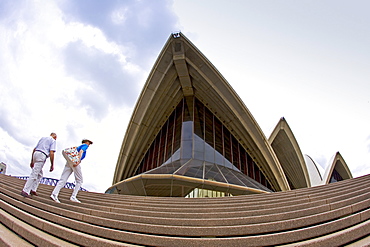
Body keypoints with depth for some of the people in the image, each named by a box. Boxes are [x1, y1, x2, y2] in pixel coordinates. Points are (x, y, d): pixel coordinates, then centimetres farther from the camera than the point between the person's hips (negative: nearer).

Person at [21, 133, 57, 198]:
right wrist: (52, 165, -6)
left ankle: (33, 190, 10)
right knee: (34, 174, -10)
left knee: (39, 174, 18)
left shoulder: (43, 138, 26)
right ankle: (25, 191, -14)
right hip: (42, 156, -8)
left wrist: (32, 161, 23)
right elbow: (51, 153, -8)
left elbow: (34, 149, 22)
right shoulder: (53, 141, 5)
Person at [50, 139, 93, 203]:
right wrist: (78, 160, -21)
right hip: (75, 162, -7)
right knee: (79, 181, 2)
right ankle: (73, 197, -7)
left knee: (63, 179, -6)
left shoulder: (78, 146, 34)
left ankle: (54, 194, -21)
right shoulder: (85, 146, 11)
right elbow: (81, 151, -9)